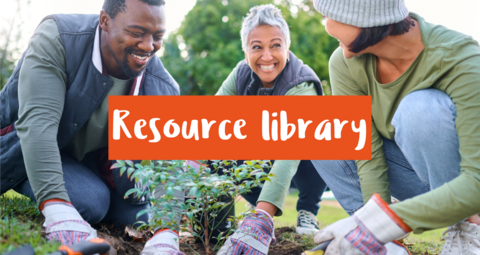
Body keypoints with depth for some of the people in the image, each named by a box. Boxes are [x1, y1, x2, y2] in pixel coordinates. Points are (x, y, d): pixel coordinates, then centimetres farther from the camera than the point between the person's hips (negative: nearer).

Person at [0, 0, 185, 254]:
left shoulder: (163, 89, -19)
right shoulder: (57, 39, -28)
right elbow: (37, 122, -39)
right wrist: (57, 208, -51)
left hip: (92, 164, 5)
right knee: (90, 201, -29)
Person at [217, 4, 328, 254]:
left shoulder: (301, 86, -35)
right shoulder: (243, 73, -17)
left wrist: (261, 220, -62)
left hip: (306, 166, -4)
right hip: (263, 168, 4)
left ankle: (308, 210, -10)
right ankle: (258, 205, 1)